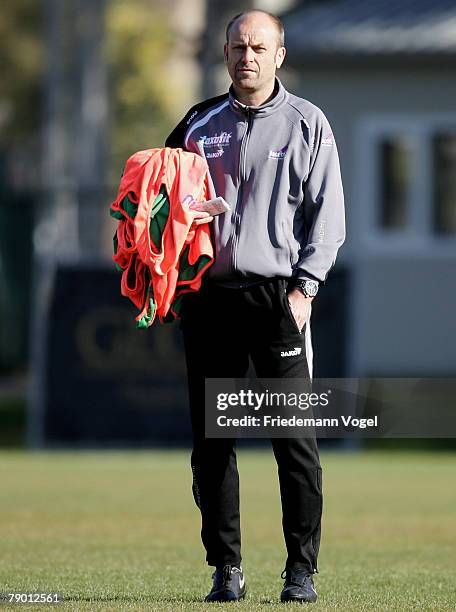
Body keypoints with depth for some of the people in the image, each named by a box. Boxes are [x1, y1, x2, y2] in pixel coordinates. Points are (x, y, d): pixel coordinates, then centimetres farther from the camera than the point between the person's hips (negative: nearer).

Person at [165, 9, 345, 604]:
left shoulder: (307, 124, 5)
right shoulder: (198, 125, 13)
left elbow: (326, 214, 1)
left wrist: (304, 288, -9)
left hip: (279, 297, -3)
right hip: (208, 297, 3)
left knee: (294, 437, -7)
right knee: (211, 442, 3)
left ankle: (302, 570, -2)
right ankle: (226, 569, 10)